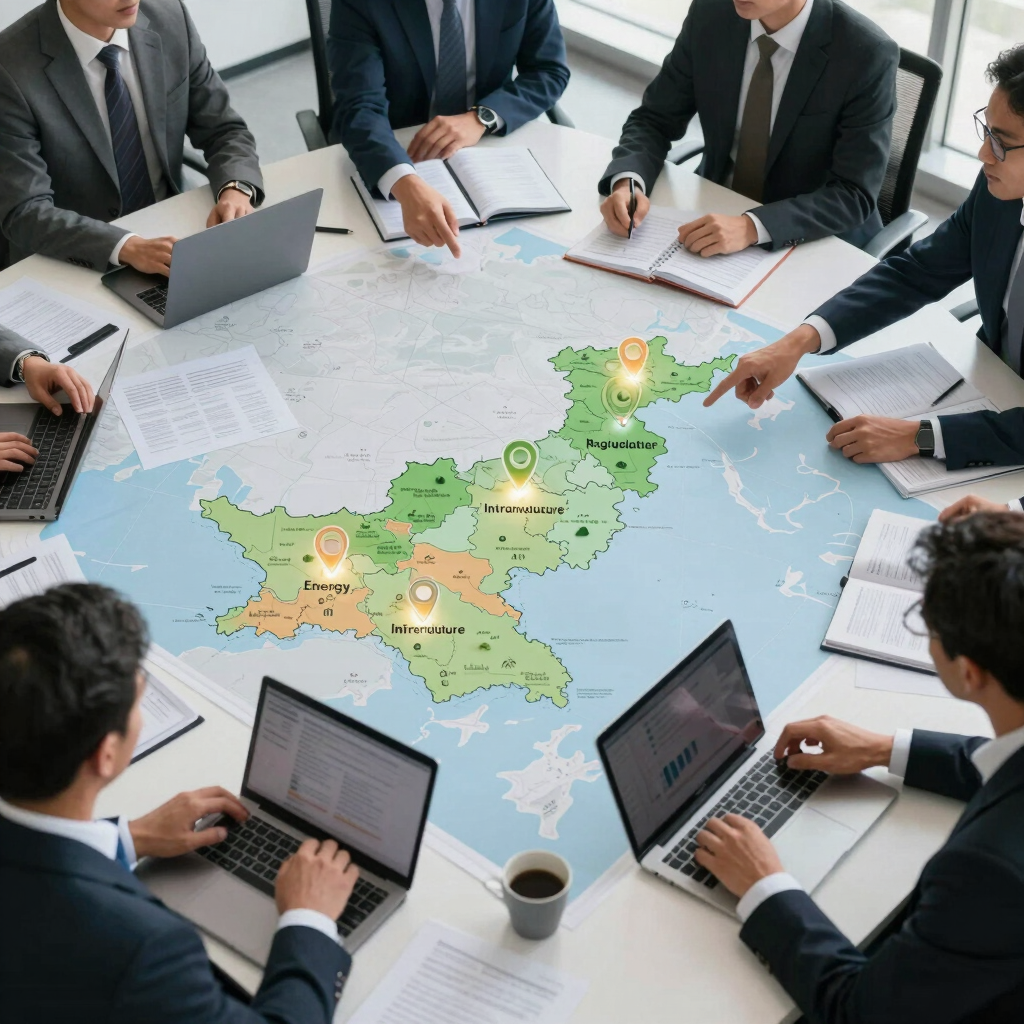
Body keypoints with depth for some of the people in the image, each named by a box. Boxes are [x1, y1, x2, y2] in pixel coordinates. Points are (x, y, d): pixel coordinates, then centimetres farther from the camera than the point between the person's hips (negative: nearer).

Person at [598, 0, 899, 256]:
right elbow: (654, 119, -1)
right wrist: (627, 182, -22)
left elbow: (854, 195, -22)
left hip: (816, 243, -3)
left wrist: (753, 227, -36)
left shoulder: (867, 53, -21)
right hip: (717, 215, 4)